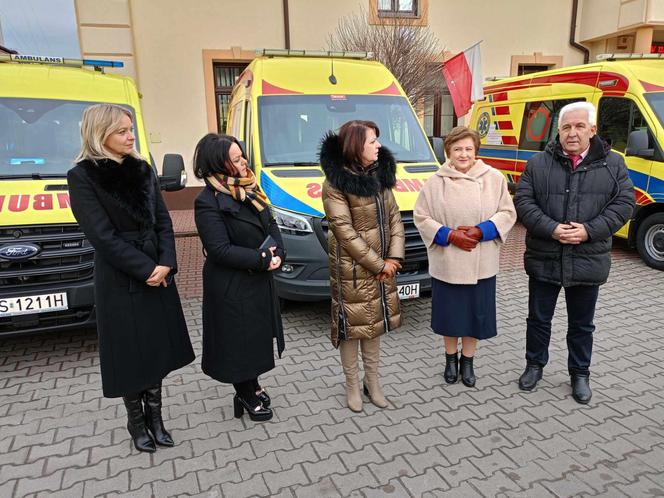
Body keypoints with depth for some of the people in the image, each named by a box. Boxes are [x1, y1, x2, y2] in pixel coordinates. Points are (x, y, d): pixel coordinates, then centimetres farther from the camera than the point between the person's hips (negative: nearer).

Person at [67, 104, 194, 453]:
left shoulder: (142, 170, 8)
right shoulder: (82, 177, -9)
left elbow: (163, 221, 5)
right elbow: (103, 236, -14)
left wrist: (166, 264, -9)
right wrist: (146, 269, -16)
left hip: (158, 275, 5)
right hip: (120, 282, -5)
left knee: (157, 349, 11)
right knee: (130, 355, 7)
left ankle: (154, 417, 27)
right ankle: (136, 422, 27)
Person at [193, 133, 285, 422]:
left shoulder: (248, 189, 5)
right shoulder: (208, 202, -20)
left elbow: (270, 224, 9)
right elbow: (221, 250, -24)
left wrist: (278, 254, -9)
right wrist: (262, 260, -21)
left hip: (260, 280, 8)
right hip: (232, 287, -8)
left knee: (258, 335, 20)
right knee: (239, 340, 8)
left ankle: (252, 386, 40)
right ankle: (245, 396, 29)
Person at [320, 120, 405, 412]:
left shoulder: (380, 174, 6)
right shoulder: (336, 183, -15)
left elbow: (394, 216, 7)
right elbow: (345, 231, -18)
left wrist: (394, 256, -6)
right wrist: (378, 264, -16)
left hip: (382, 265, 7)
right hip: (352, 269, -6)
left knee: (375, 323, 16)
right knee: (352, 326, 6)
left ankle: (372, 383, 32)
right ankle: (352, 387, 24)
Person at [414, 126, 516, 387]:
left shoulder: (494, 178, -1)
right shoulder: (435, 182, -3)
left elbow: (507, 213, 1)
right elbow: (421, 217, -2)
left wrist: (481, 231, -15)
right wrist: (449, 235, -15)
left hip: (481, 263, 1)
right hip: (446, 263, 0)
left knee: (475, 313, 10)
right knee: (449, 314, 11)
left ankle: (467, 361, 32)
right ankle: (450, 359, 34)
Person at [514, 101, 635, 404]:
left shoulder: (613, 164, 2)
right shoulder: (538, 164, 0)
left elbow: (624, 204, -2)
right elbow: (523, 202, -6)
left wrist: (589, 230, -16)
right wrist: (551, 229, -19)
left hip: (588, 262, 0)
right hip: (544, 260, 0)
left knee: (581, 324, 15)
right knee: (538, 319, 13)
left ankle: (580, 374, 33)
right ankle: (535, 365, 33)